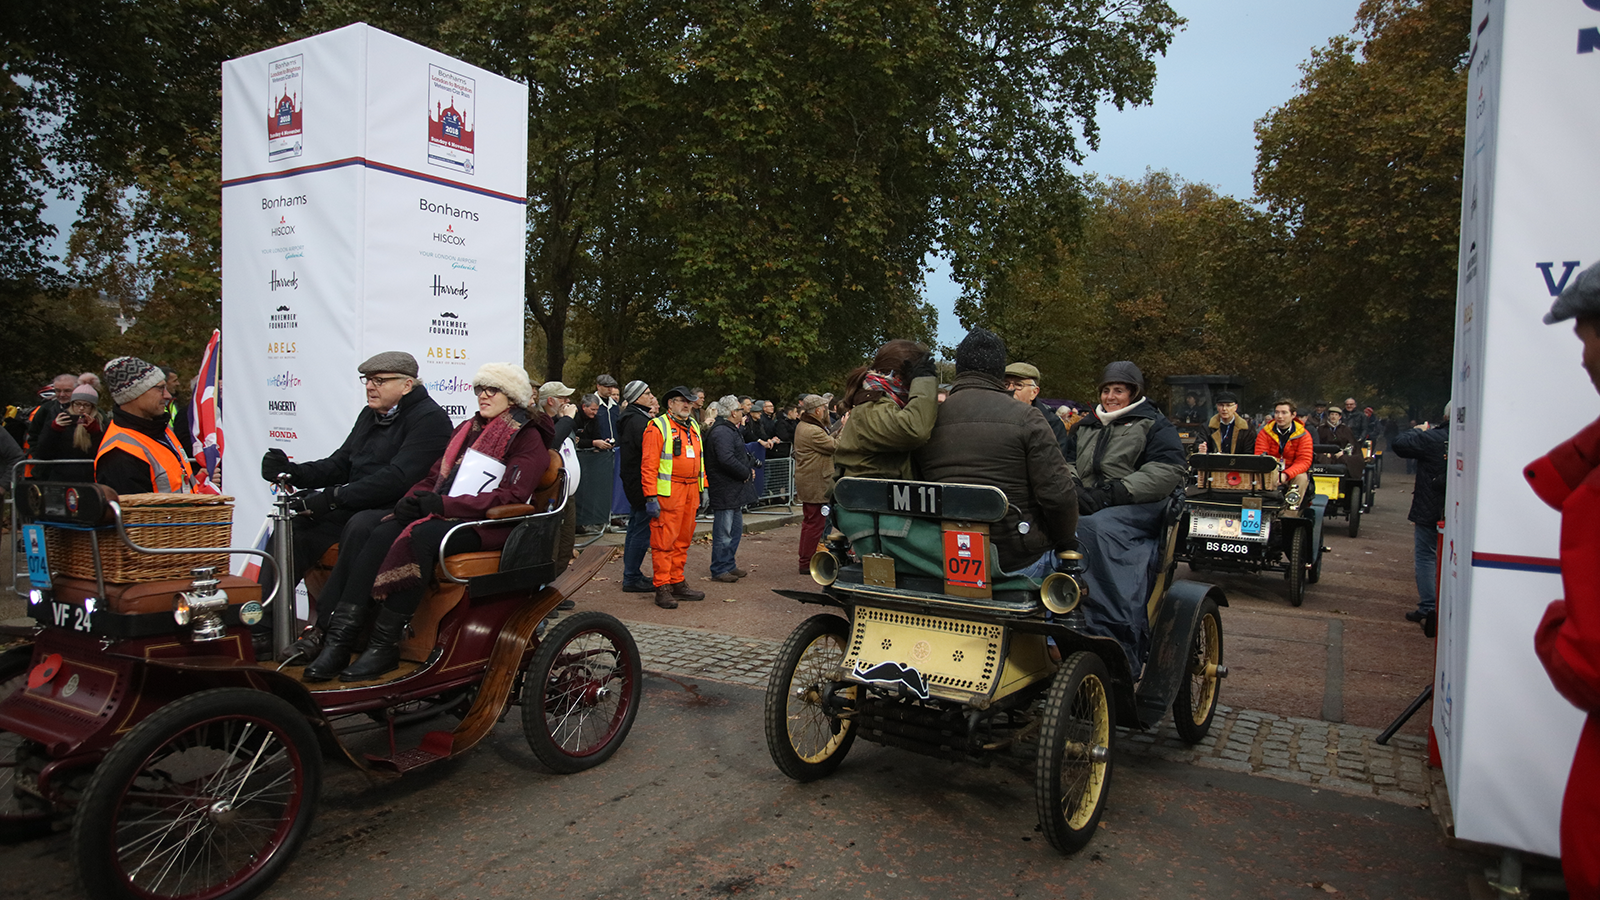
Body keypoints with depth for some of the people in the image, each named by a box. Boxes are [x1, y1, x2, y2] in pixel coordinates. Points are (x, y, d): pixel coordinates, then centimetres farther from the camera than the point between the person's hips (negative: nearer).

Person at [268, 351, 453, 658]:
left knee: (360, 527, -36)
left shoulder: (429, 418, -12)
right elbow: (340, 464, 18)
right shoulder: (370, 414, 18)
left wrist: (333, 497, -25)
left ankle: (324, 631, -30)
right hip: (356, 505, 9)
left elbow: (398, 478, -23)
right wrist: (293, 472, -1)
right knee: (294, 522, -7)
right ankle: (262, 623, -8)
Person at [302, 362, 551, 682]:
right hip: (443, 514, 7)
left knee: (418, 536, -35)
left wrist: (444, 504, -20)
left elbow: (512, 496, -13)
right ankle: (339, 638, -24)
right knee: (363, 524, -16)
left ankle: (384, 646, -27)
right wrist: (411, 501, -3)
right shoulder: (467, 429, 24)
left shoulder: (527, 437, -1)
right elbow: (435, 476, 20)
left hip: (488, 524, -7)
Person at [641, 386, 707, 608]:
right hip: (668, 492, -7)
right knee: (664, 540, -4)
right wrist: (651, 497, -17)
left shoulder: (694, 426, 17)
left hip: (690, 491, 7)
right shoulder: (658, 427, -7)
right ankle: (663, 588, 1)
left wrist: (703, 488, 18)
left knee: (683, 539, 12)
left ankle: (678, 583, 21)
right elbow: (648, 464, -11)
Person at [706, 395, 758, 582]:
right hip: (725, 491, -11)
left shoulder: (730, 430, 17)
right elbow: (727, 460, -28)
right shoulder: (722, 432, -18)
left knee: (736, 528, 18)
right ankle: (719, 570, 3)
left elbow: (741, 454, 25)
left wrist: (750, 467, 6)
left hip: (734, 490, 11)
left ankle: (729, 565, 27)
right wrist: (746, 473, -15)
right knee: (723, 532, -4)